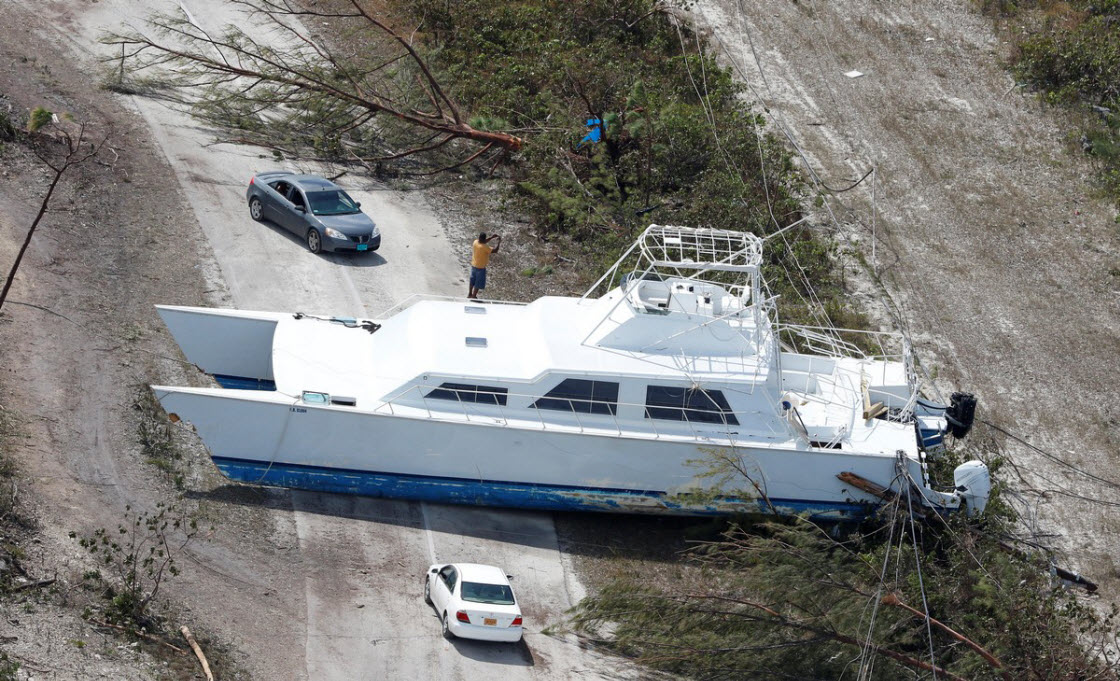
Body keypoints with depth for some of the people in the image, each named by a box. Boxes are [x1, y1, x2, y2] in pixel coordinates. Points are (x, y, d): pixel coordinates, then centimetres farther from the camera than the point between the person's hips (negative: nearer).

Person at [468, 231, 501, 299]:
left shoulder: (475, 242, -9)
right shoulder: (484, 247, -30)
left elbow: (484, 241, 11)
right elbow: (495, 250, -23)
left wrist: (492, 237, 4)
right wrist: (499, 242, -11)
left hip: (473, 265, 7)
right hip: (480, 267, -7)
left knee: (472, 280, 25)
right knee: (478, 283, 10)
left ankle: (470, 294, 40)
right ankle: (473, 296, 19)